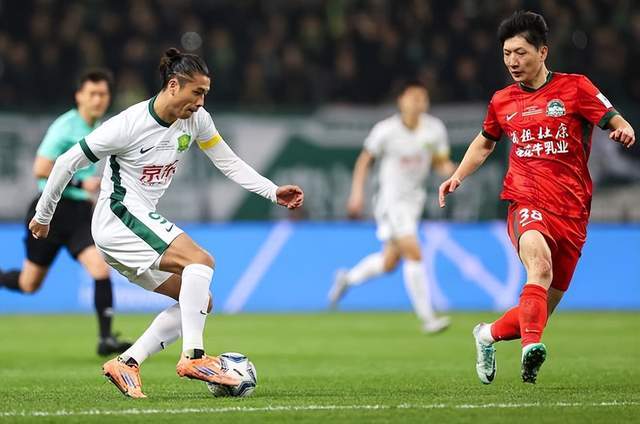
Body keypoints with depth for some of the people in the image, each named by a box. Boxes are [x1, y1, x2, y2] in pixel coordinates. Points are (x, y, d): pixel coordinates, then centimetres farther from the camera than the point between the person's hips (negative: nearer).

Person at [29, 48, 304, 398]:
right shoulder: (129, 125, -18)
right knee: (200, 260, -26)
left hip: (142, 220, 9)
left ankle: (126, 363, -2)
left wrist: (274, 192, -4)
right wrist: (43, 215, -1)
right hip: (119, 216, -9)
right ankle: (193, 357, -29)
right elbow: (67, 162, -10)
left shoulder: (196, 120, 2)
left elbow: (230, 164, 10)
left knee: (201, 302, 2)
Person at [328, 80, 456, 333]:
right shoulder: (386, 130, -14)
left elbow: (441, 162, 7)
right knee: (414, 253, -19)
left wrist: (447, 169, -17)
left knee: (389, 263, 13)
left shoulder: (435, 129, -3)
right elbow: (364, 160, -2)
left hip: (414, 199, 6)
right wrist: (357, 193, -9)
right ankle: (427, 318, -16)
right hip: (391, 198, -6)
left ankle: (348, 279, 42)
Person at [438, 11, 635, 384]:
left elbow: (616, 122, -4)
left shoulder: (575, 87, 3)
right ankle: (531, 347, -48)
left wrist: (624, 131, -27)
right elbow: (485, 142, 32)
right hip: (527, 204, 0)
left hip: (571, 212, 0)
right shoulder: (502, 101, 13)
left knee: (541, 312, 5)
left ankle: (489, 334, 32)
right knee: (540, 264, -35)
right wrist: (458, 177, 19)